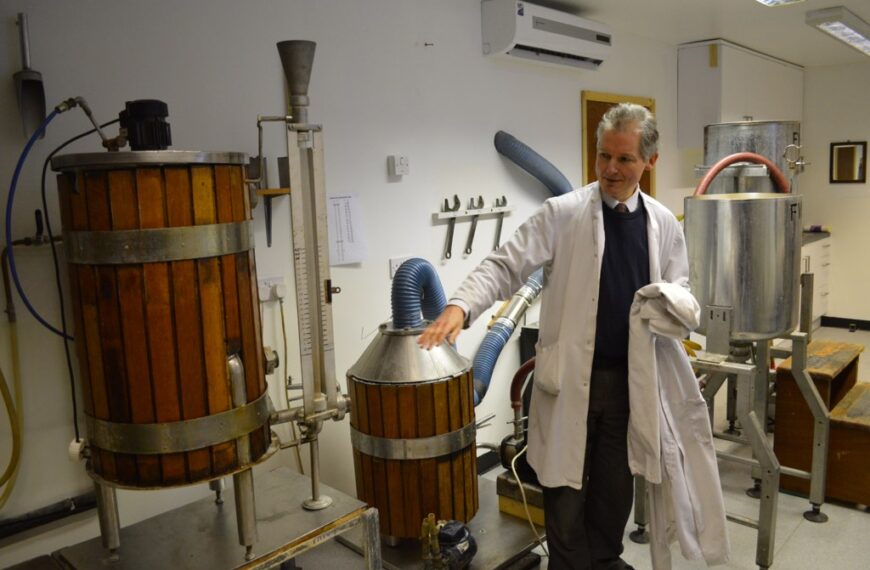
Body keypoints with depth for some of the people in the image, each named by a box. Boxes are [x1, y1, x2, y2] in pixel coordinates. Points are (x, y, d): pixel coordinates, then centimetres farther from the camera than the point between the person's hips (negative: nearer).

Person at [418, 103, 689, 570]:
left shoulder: (663, 223, 5)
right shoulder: (562, 214, -8)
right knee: (566, 487, 8)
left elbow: (680, 288, 13)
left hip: (632, 377, 4)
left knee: (616, 483, 18)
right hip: (571, 376, -3)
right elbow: (505, 266, -13)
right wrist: (460, 306, -30)